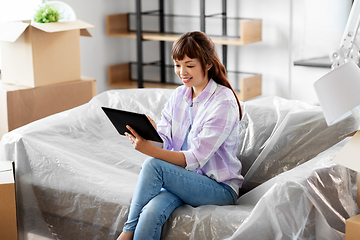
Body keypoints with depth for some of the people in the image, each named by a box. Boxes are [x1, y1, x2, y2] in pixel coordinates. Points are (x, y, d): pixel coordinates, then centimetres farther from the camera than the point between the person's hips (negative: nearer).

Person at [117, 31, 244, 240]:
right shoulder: (179, 95, 9)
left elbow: (196, 158, -20)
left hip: (220, 188, -4)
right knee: (150, 214, -31)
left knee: (153, 165, -27)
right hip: (182, 179, 5)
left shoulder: (224, 102, -13)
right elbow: (164, 143, 2)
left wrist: (150, 150, -32)